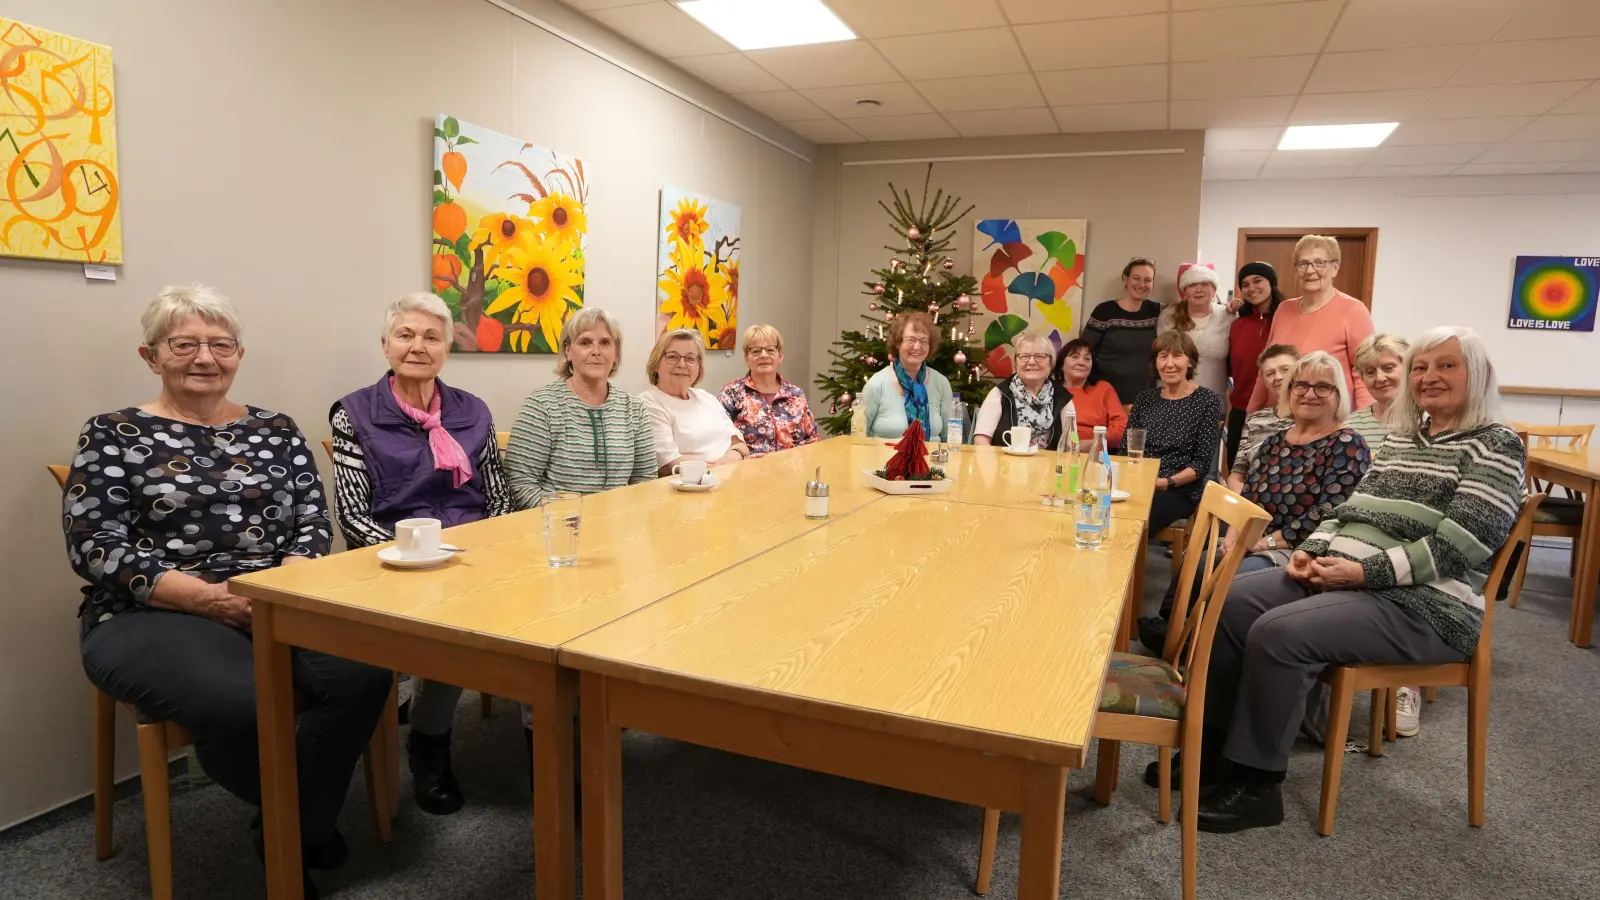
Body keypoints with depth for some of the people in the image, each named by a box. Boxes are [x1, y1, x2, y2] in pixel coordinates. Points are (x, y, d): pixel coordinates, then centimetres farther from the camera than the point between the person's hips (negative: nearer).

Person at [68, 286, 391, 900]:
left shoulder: (277, 431, 14)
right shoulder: (113, 435, 5)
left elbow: (314, 525, 8)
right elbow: (95, 549, -5)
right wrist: (209, 597, -17)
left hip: (275, 604, 3)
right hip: (154, 616, -3)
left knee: (364, 672, -27)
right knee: (240, 703, -34)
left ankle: (299, 831, -3)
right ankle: (296, 821, -1)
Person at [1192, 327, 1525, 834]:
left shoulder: (1496, 445, -3)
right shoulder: (1400, 439, 20)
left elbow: (1457, 545, -15)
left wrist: (1363, 571, -21)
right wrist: (1313, 550, -1)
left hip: (1425, 606, -8)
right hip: (1342, 576, 8)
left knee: (1277, 634, -29)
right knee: (1230, 603, -11)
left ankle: (1257, 785, -15)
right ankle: (1213, 748, -3)